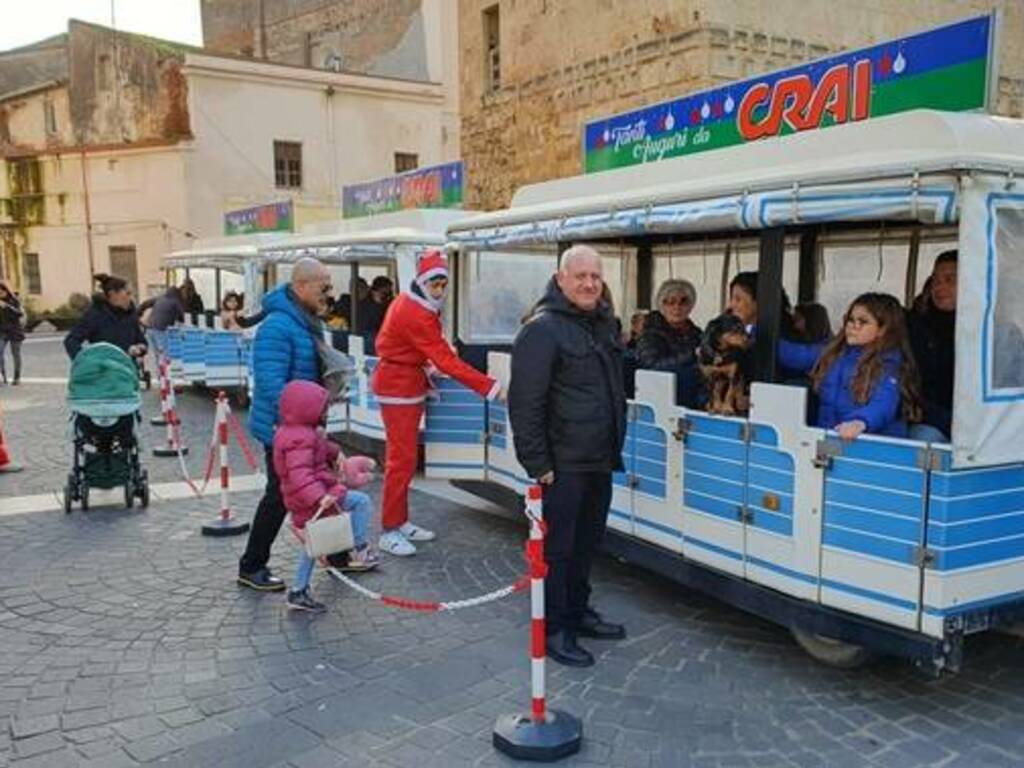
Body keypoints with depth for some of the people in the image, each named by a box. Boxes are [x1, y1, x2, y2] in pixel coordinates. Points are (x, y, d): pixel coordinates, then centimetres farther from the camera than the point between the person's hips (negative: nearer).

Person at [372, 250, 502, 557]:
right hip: (399, 388, -10)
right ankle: (389, 532, 0)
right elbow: (447, 361, -27)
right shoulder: (415, 314, -23)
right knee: (402, 459, -7)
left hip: (406, 383, 10)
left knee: (404, 456, 14)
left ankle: (400, 522, 23)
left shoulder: (411, 304, 8)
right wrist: (490, 387, -28)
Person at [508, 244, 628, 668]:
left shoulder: (606, 323, 12)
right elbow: (525, 402, -19)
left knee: (587, 541, 19)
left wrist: (615, 448, 20)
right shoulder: (542, 329, -15)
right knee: (557, 546, 2)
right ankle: (554, 628, 15)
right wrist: (537, 462, -20)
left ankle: (577, 611, 36)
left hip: (600, 461, 9)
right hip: (563, 465, -8)